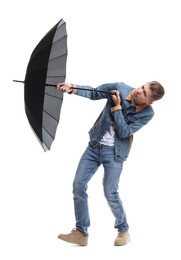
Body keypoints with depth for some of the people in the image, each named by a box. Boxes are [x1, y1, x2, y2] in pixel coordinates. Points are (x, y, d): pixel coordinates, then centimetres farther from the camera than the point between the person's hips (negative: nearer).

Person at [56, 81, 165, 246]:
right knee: (79, 185, -2)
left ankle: (124, 231, 18)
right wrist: (72, 88, -16)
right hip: (95, 145, 4)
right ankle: (81, 233, 7)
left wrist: (117, 107, -21)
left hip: (114, 152, -4)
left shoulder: (147, 113, -13)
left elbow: (124, 132, -17)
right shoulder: (120, 88, -7)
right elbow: (94, 92, -1)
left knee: (110, 192, -8)